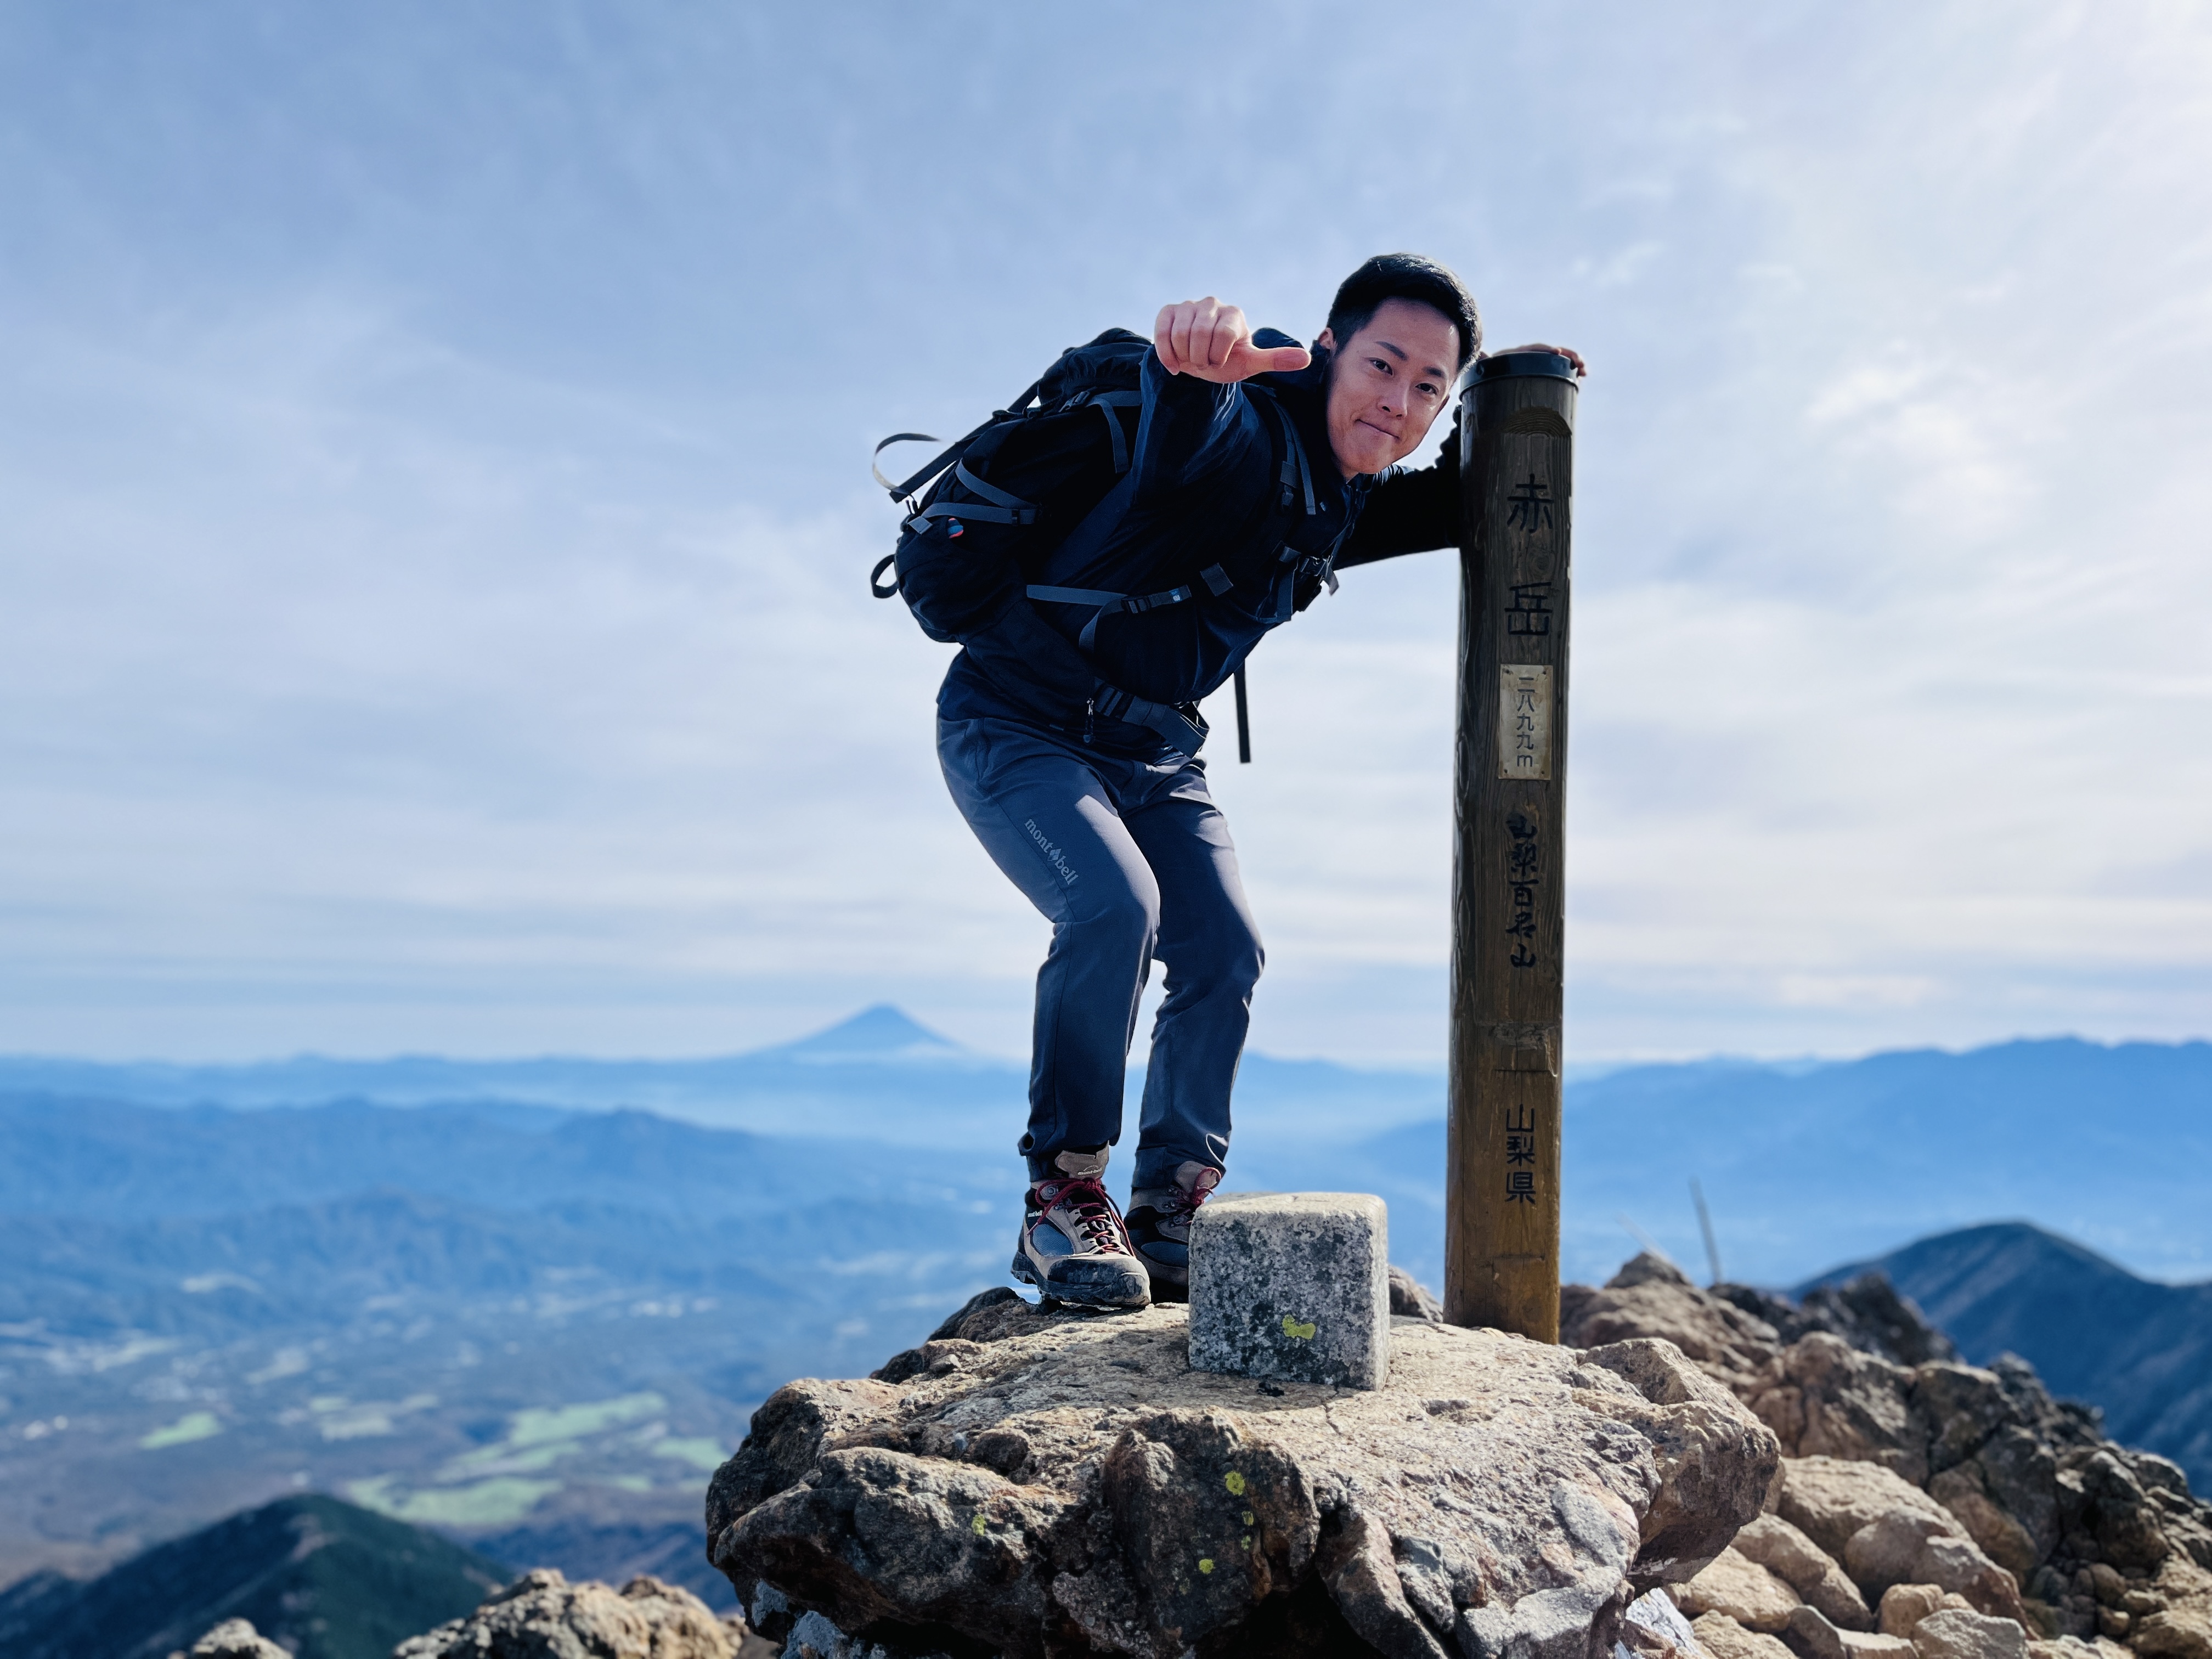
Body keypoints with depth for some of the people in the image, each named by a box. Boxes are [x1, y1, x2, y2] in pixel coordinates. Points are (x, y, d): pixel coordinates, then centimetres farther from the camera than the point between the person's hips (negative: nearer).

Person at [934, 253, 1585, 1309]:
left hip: (1148, 754, 8)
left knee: (1224, 953, -4)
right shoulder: (1243, 431, -23)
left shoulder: (1348, 499, 2)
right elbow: (1176, 434, -48)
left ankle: (1168, 1215, 9)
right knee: (1114, 906, -28)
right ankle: (1062, 1197, -12)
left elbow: (1455, 508, 21)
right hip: (1017, 726, -7)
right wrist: (1194, 362, -72)